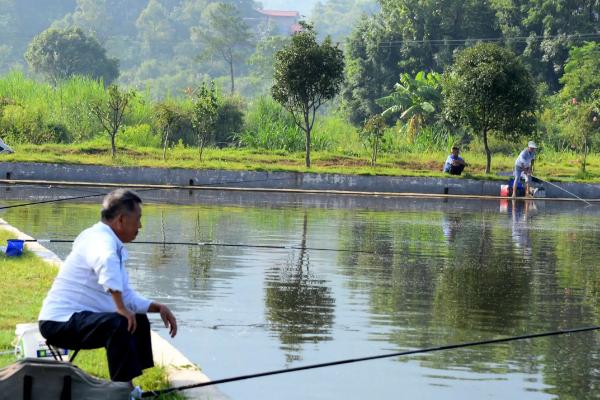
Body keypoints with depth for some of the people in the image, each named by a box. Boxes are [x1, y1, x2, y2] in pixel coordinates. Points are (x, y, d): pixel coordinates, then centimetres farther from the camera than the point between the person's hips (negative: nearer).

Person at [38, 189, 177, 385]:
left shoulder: (115, 246, 14)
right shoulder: (100, 238, -17)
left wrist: (157, 307, 7)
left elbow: (126, 296, 20)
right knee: (119, 324, -31)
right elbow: (106, 262, -43)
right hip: (61, 322, -11)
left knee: (139, 321, 19)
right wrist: (121, 308, -38)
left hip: (79, 318, 11)